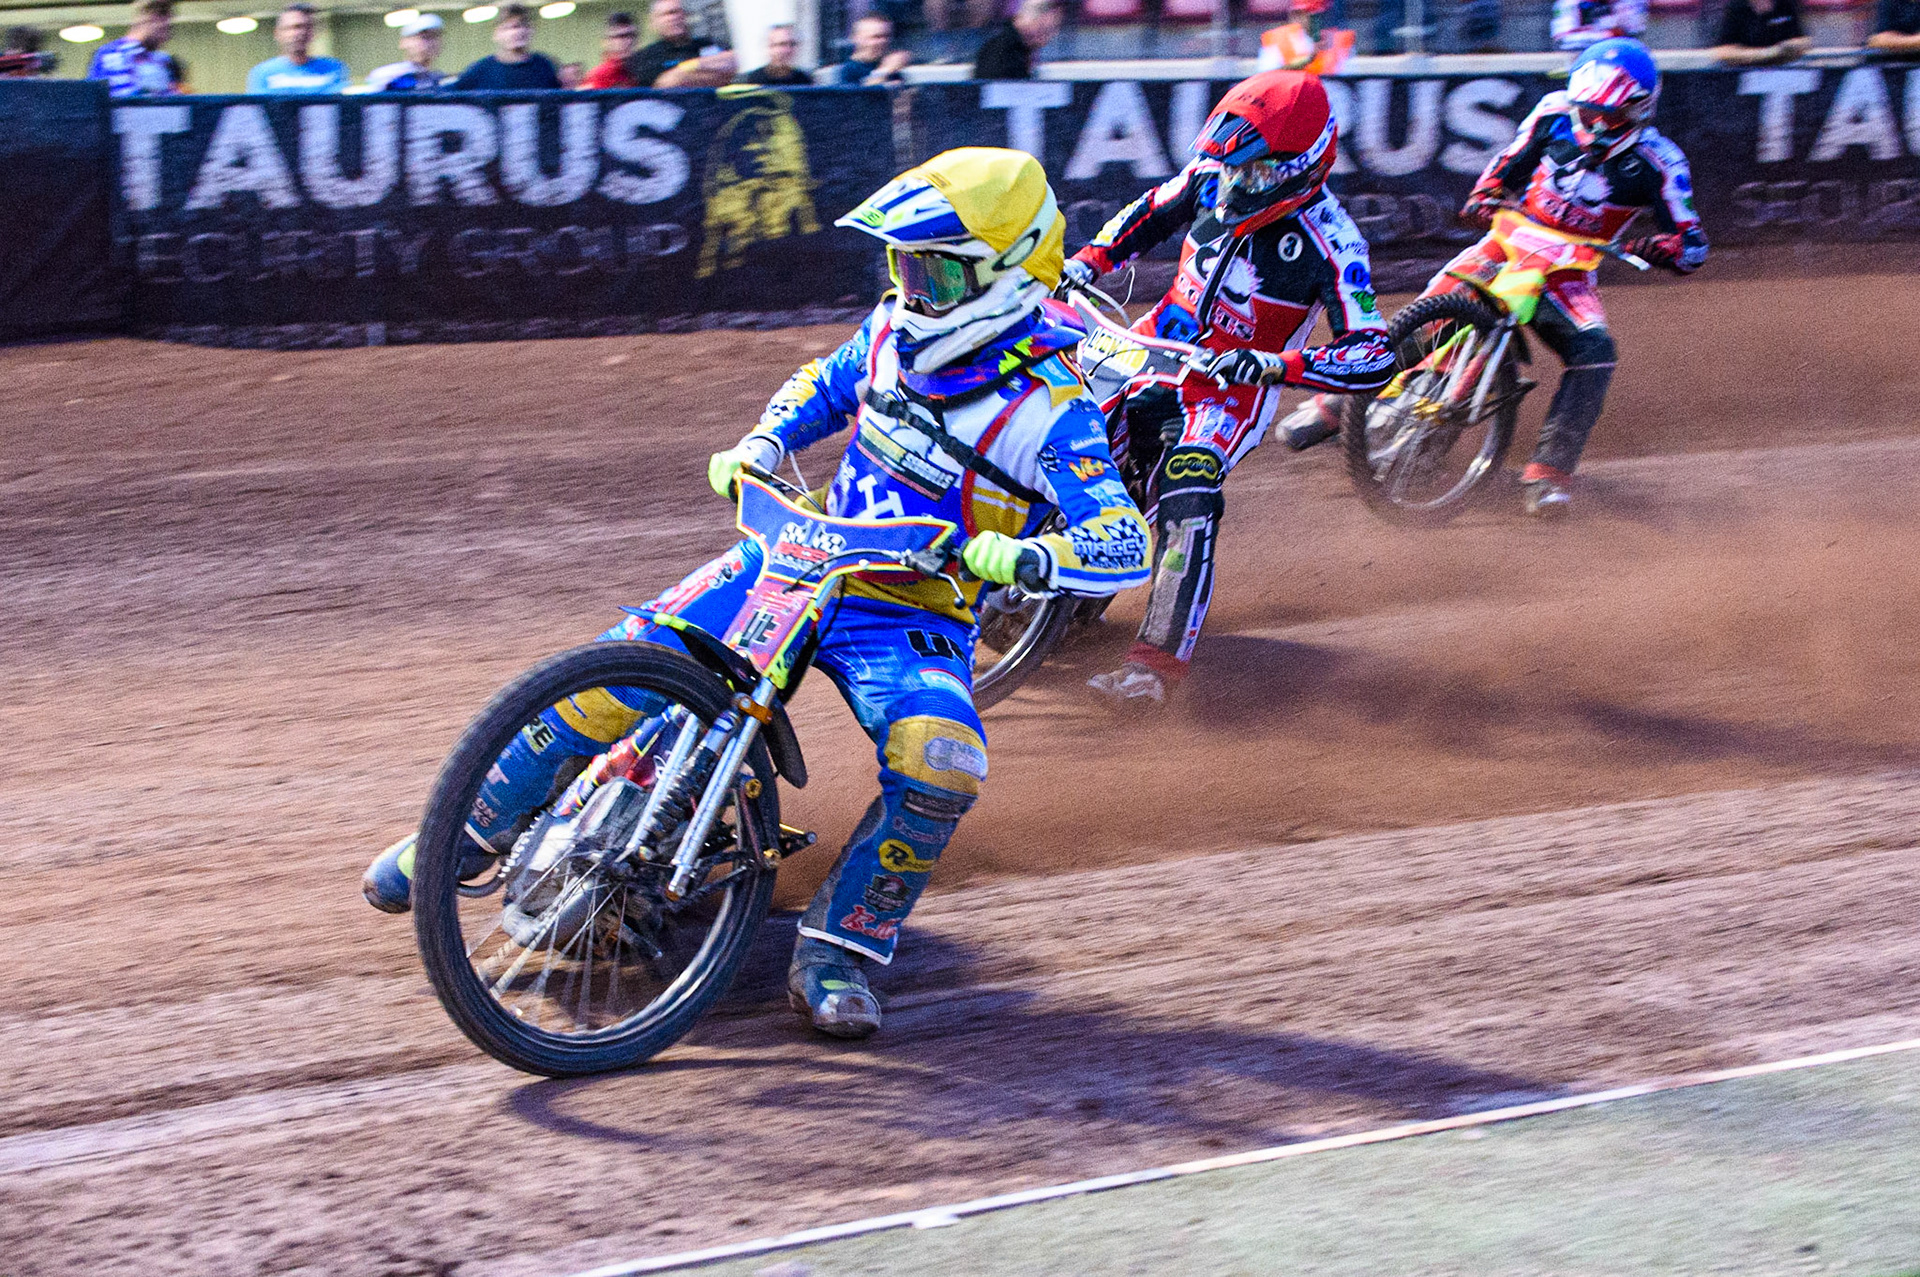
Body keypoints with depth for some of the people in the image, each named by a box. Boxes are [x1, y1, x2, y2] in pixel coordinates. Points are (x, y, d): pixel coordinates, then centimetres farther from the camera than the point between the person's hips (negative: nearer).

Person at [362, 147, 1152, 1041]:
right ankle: (471, 828, 7)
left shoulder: (1049, 411, -17)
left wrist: (1024, 557, -43)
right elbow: (824, 384, 22)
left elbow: (1125, 544, -25)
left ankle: (838, 951, -14)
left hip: (914, 616, -4)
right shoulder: (895, 332, 0)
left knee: (941, 767, -33)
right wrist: (762, 445, 3)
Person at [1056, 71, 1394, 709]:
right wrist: (1091, 258, 1)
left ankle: (1160, 659, -28)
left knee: (1187, 500, -27)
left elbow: (1373, 356, -27)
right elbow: (1152, 210, 16)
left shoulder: (1327, 244, -23)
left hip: (1233, 387, -6)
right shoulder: (1214, 176, -7)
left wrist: (1275, 365, -38)